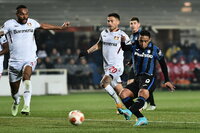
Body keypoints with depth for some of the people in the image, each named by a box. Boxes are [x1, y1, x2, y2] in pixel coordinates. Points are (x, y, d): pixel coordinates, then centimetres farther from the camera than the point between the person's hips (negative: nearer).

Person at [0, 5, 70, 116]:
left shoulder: (31, 22, 11)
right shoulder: (10, 24, 0)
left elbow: (44, 26, 28)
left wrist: (60, 27, 36)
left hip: (30, 60, 0)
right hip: (15, 61, 0)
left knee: (26, 76, -33)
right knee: (14, 90, 7)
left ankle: (27, 105, -40)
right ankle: (16, 102, 44)